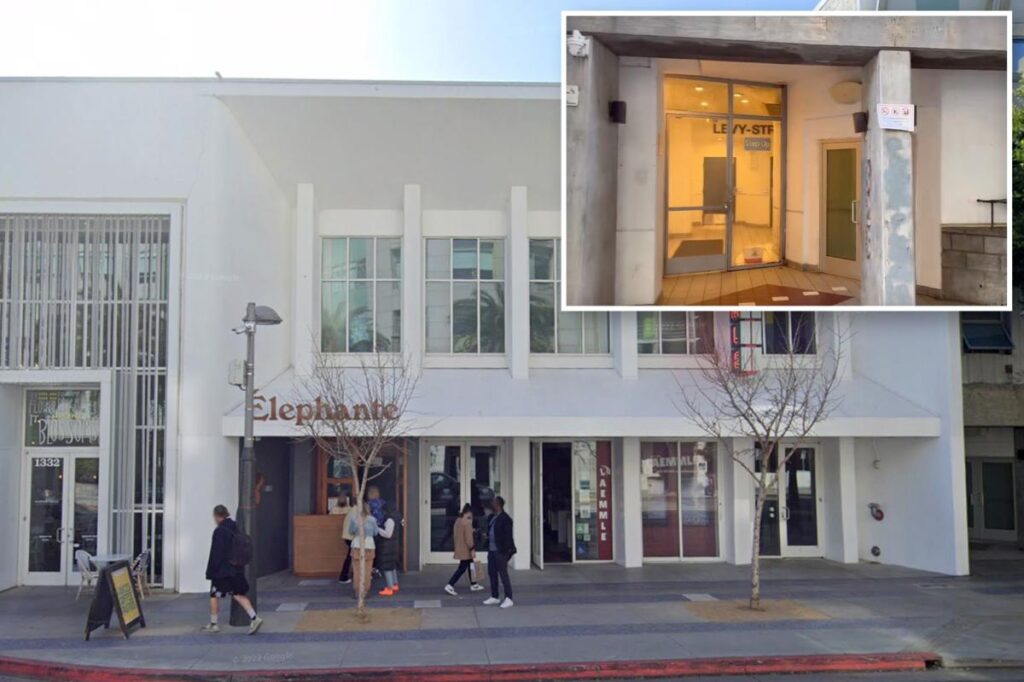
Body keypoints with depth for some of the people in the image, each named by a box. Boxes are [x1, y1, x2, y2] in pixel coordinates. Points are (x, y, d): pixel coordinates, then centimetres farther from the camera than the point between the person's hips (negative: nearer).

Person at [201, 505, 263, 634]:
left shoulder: (219, 531, -16)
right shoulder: (236, 528, 8)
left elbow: (216, 553, -16)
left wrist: (211, 570, -10)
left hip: (222, 570, -7)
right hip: (236, 569, 7)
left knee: (214, 595, 9)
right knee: (239, 594, 8)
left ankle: (213, 624, 18)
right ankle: (254, 618, -6)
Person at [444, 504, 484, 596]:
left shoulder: (458, 520, 9)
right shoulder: (467, 522, -19)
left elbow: (455, 533, 17)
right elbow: (469, 537, -21)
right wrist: (472, 549, -17)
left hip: (460, 549, 10)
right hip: (465, 550, -10)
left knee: (470, 566, 18)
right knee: (462, 568, -7)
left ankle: (473, 585, 27)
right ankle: (450, 586, -11)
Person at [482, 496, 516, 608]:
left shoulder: (505, 519, -13)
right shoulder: (492, 517, 12)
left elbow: (508, 536, -16)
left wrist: (506, 552, -19)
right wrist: (488, 548, 9)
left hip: (500, 551, -9)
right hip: (491, 550, 9)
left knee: (503, 575, -3)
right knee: (492, 574, 13)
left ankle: (508, 599, 4)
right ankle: (494, 597, 24)